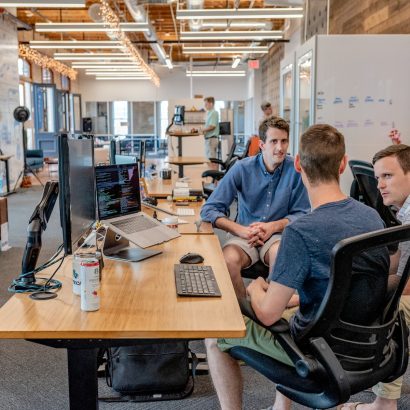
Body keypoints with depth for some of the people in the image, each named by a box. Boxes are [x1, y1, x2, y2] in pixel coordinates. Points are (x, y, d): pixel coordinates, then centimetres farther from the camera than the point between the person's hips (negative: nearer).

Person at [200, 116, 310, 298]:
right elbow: (209, 210, -7)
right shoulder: (242, 168, -6)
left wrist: (274, 226, -15)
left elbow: (301, 214, 2)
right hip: (243, 234, 1)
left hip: (278, 234, 0)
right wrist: (241, 230, -20)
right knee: (229, 260, -31)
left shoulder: (295, 169, -6)